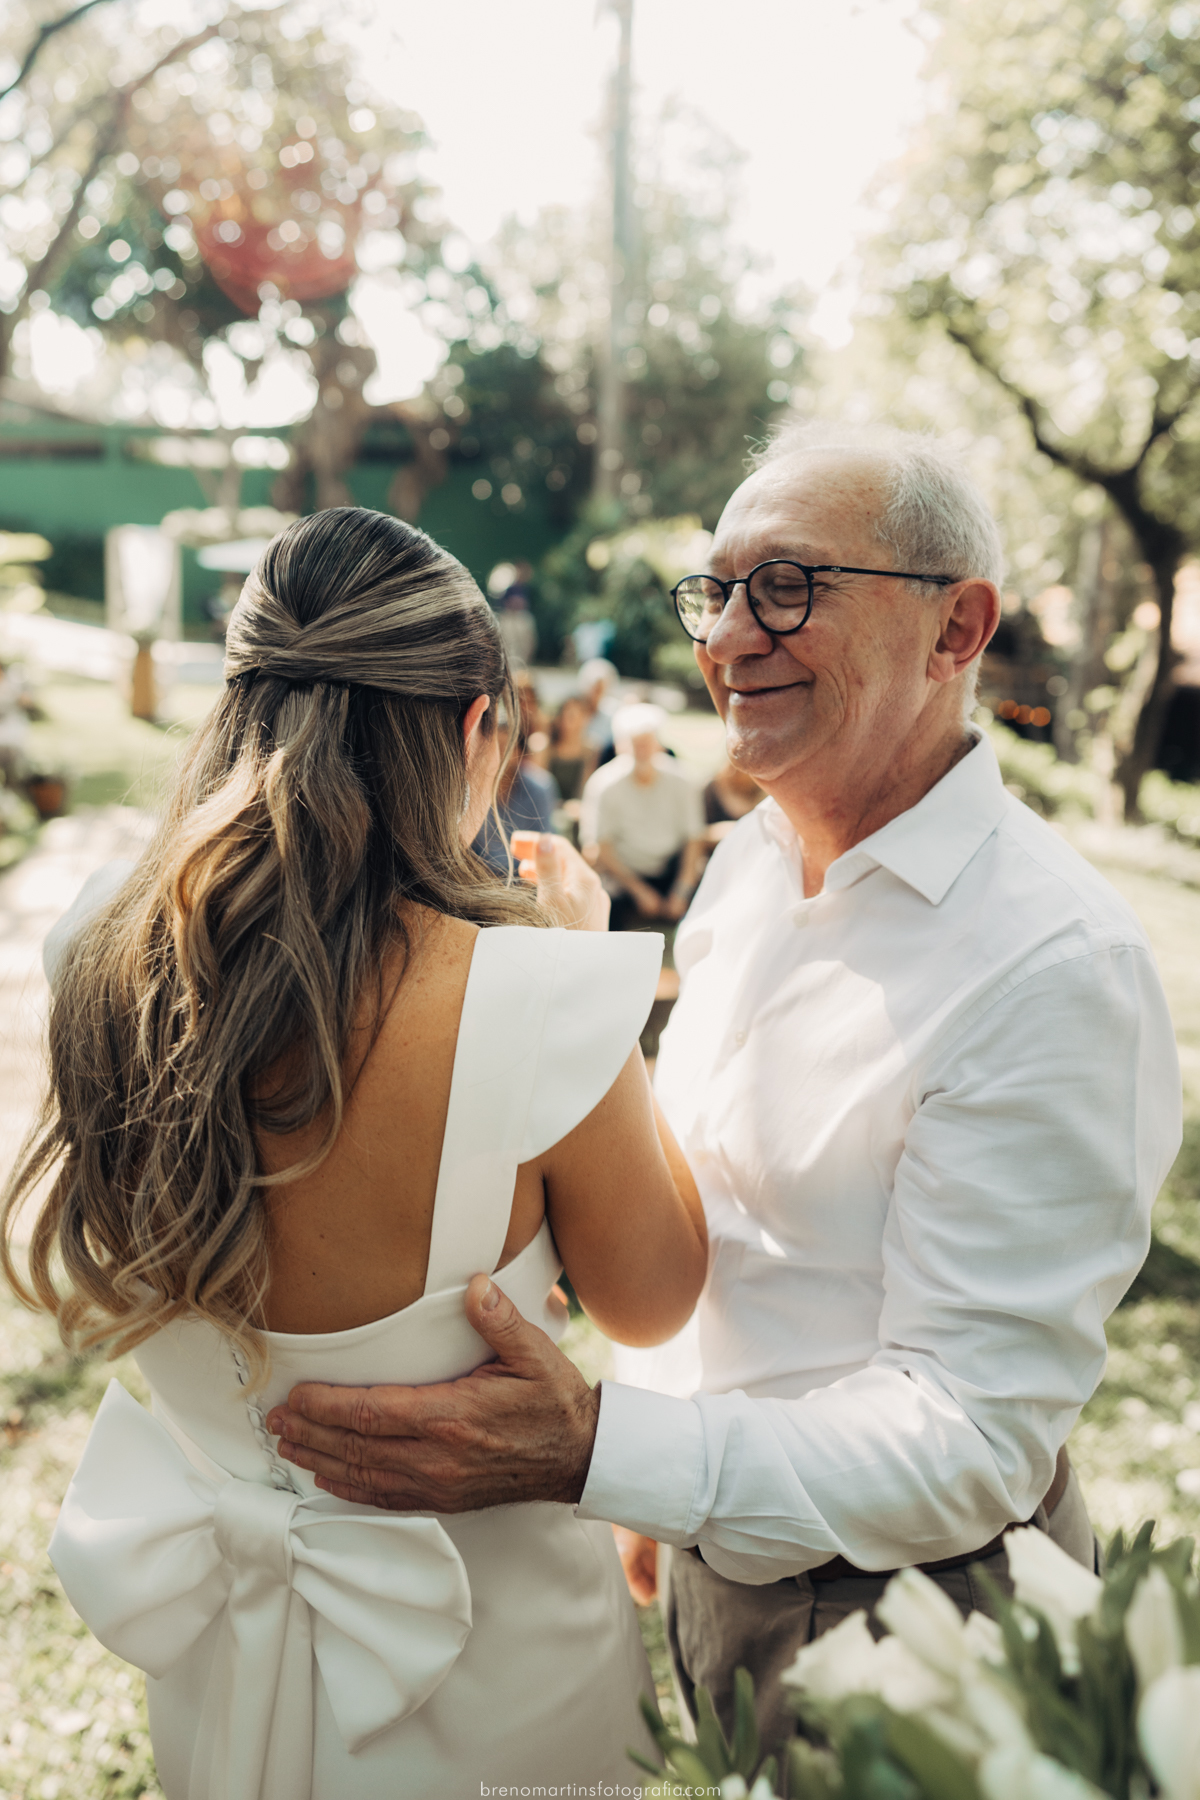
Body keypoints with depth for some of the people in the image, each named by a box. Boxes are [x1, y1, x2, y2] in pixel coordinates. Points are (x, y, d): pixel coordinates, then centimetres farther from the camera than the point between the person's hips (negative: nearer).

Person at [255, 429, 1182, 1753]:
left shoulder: (1058, 967, -28)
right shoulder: (748, 859, -2)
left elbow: (973, 1436, -27)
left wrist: (597, 1451, -37)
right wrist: (647, 1487, 13)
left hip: (897, 1604, -6)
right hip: (713, 1546, 6)